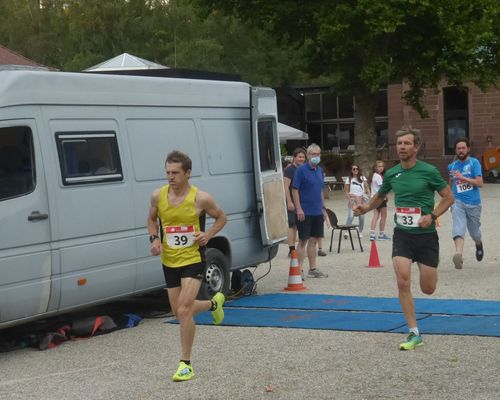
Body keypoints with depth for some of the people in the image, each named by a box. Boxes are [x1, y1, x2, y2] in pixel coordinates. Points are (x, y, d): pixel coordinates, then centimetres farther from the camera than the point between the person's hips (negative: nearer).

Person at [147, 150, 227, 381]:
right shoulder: (158, 196, -4)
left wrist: (208, 235, -13)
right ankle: (214, 303, 48)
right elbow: (152, 219, 15)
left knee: (183, 311, -17)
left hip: (193, 260, -5)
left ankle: (186, 364, -3)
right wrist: (154, 239, -3)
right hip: (169, 262, 5)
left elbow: (221, 218, 4)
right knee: (179, 312, 16)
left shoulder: (200, 198, -13)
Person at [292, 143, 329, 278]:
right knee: (303, 241, -2)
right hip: (305, 212, -6)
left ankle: (313, 269, 18)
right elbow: (295, 190, -11)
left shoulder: (320, 170, 12)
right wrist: (299, 209, -18)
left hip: (317, 212, 6)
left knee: (314, 240, 11)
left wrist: (323, 208, 17)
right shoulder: (301, 170, -9)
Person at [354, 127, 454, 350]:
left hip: (426, 235, -2)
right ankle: (414, 334, -3)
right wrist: (365, 208, 3)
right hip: (402, 234, 2)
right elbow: (380, 196, 21)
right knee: (403, 283, -14)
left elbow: (449, 197, -1)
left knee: (428, 289, 4)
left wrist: (432, 215, -16)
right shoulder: (392, 174, 3)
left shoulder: (428, 171, -9)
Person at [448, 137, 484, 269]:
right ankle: (458, 255, -37)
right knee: (458, 228, -21)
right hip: (458, 202, 2)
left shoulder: (474, 163, -4)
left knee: (474, 231, 14)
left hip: (473, 203, -2)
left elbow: (480, 183, -13)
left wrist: (462, 177, -20)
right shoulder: (452, 166, 9)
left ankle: (479, 245, 48)